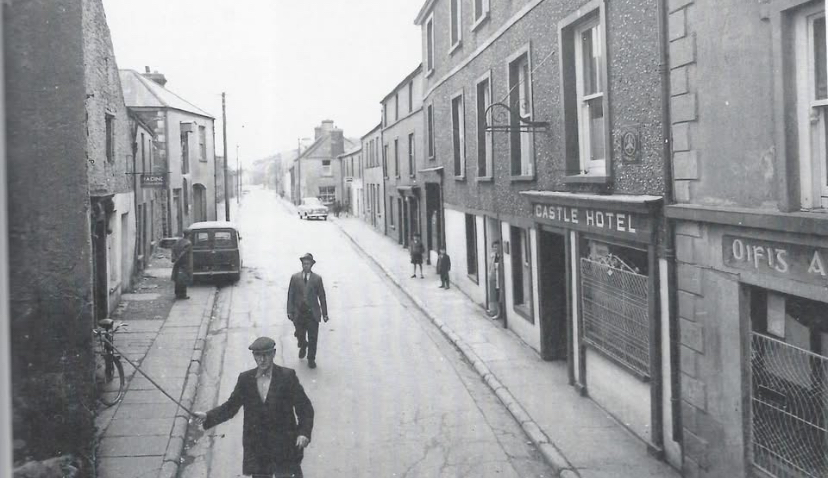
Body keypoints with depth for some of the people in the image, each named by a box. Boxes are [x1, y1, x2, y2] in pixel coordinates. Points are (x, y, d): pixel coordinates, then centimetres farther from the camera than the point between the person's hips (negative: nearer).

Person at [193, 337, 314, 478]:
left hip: (284, 449, -3)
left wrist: (304, 433, -19)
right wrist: (207, 416, -11)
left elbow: (304, 407, -5)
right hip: (256, 449, 3)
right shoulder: (245, 379, 3)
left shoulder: (287, 377, -6)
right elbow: (231, 406, 5)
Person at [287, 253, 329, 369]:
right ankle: (303, 347, 45)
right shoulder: (295, 278, 1)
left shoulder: (317, 279, -1)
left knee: (313, 338, 1)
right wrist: (290, 311, -5)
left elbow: (322, 297, 2)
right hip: (299, 313, 1)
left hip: (312, 313, -1)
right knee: (300, 335, 13)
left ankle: (311, 359, 16)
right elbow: (290, 295, 2)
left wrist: (325, 313, 1)